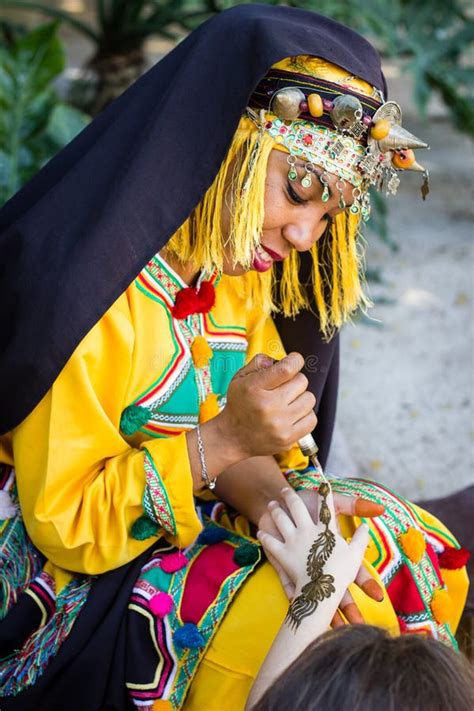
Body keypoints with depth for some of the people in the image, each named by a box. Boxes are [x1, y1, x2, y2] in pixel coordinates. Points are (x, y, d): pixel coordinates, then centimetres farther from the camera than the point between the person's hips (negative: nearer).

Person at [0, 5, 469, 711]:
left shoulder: (239, 274, -3)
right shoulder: (87, 292, -28)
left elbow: (239, 451, 0)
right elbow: (64, 525, -21)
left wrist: (275, 504, -22)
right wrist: (223, 440, -29)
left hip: (199, 515, 8)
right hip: (74, 581, -7)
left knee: (411, 548, 1)